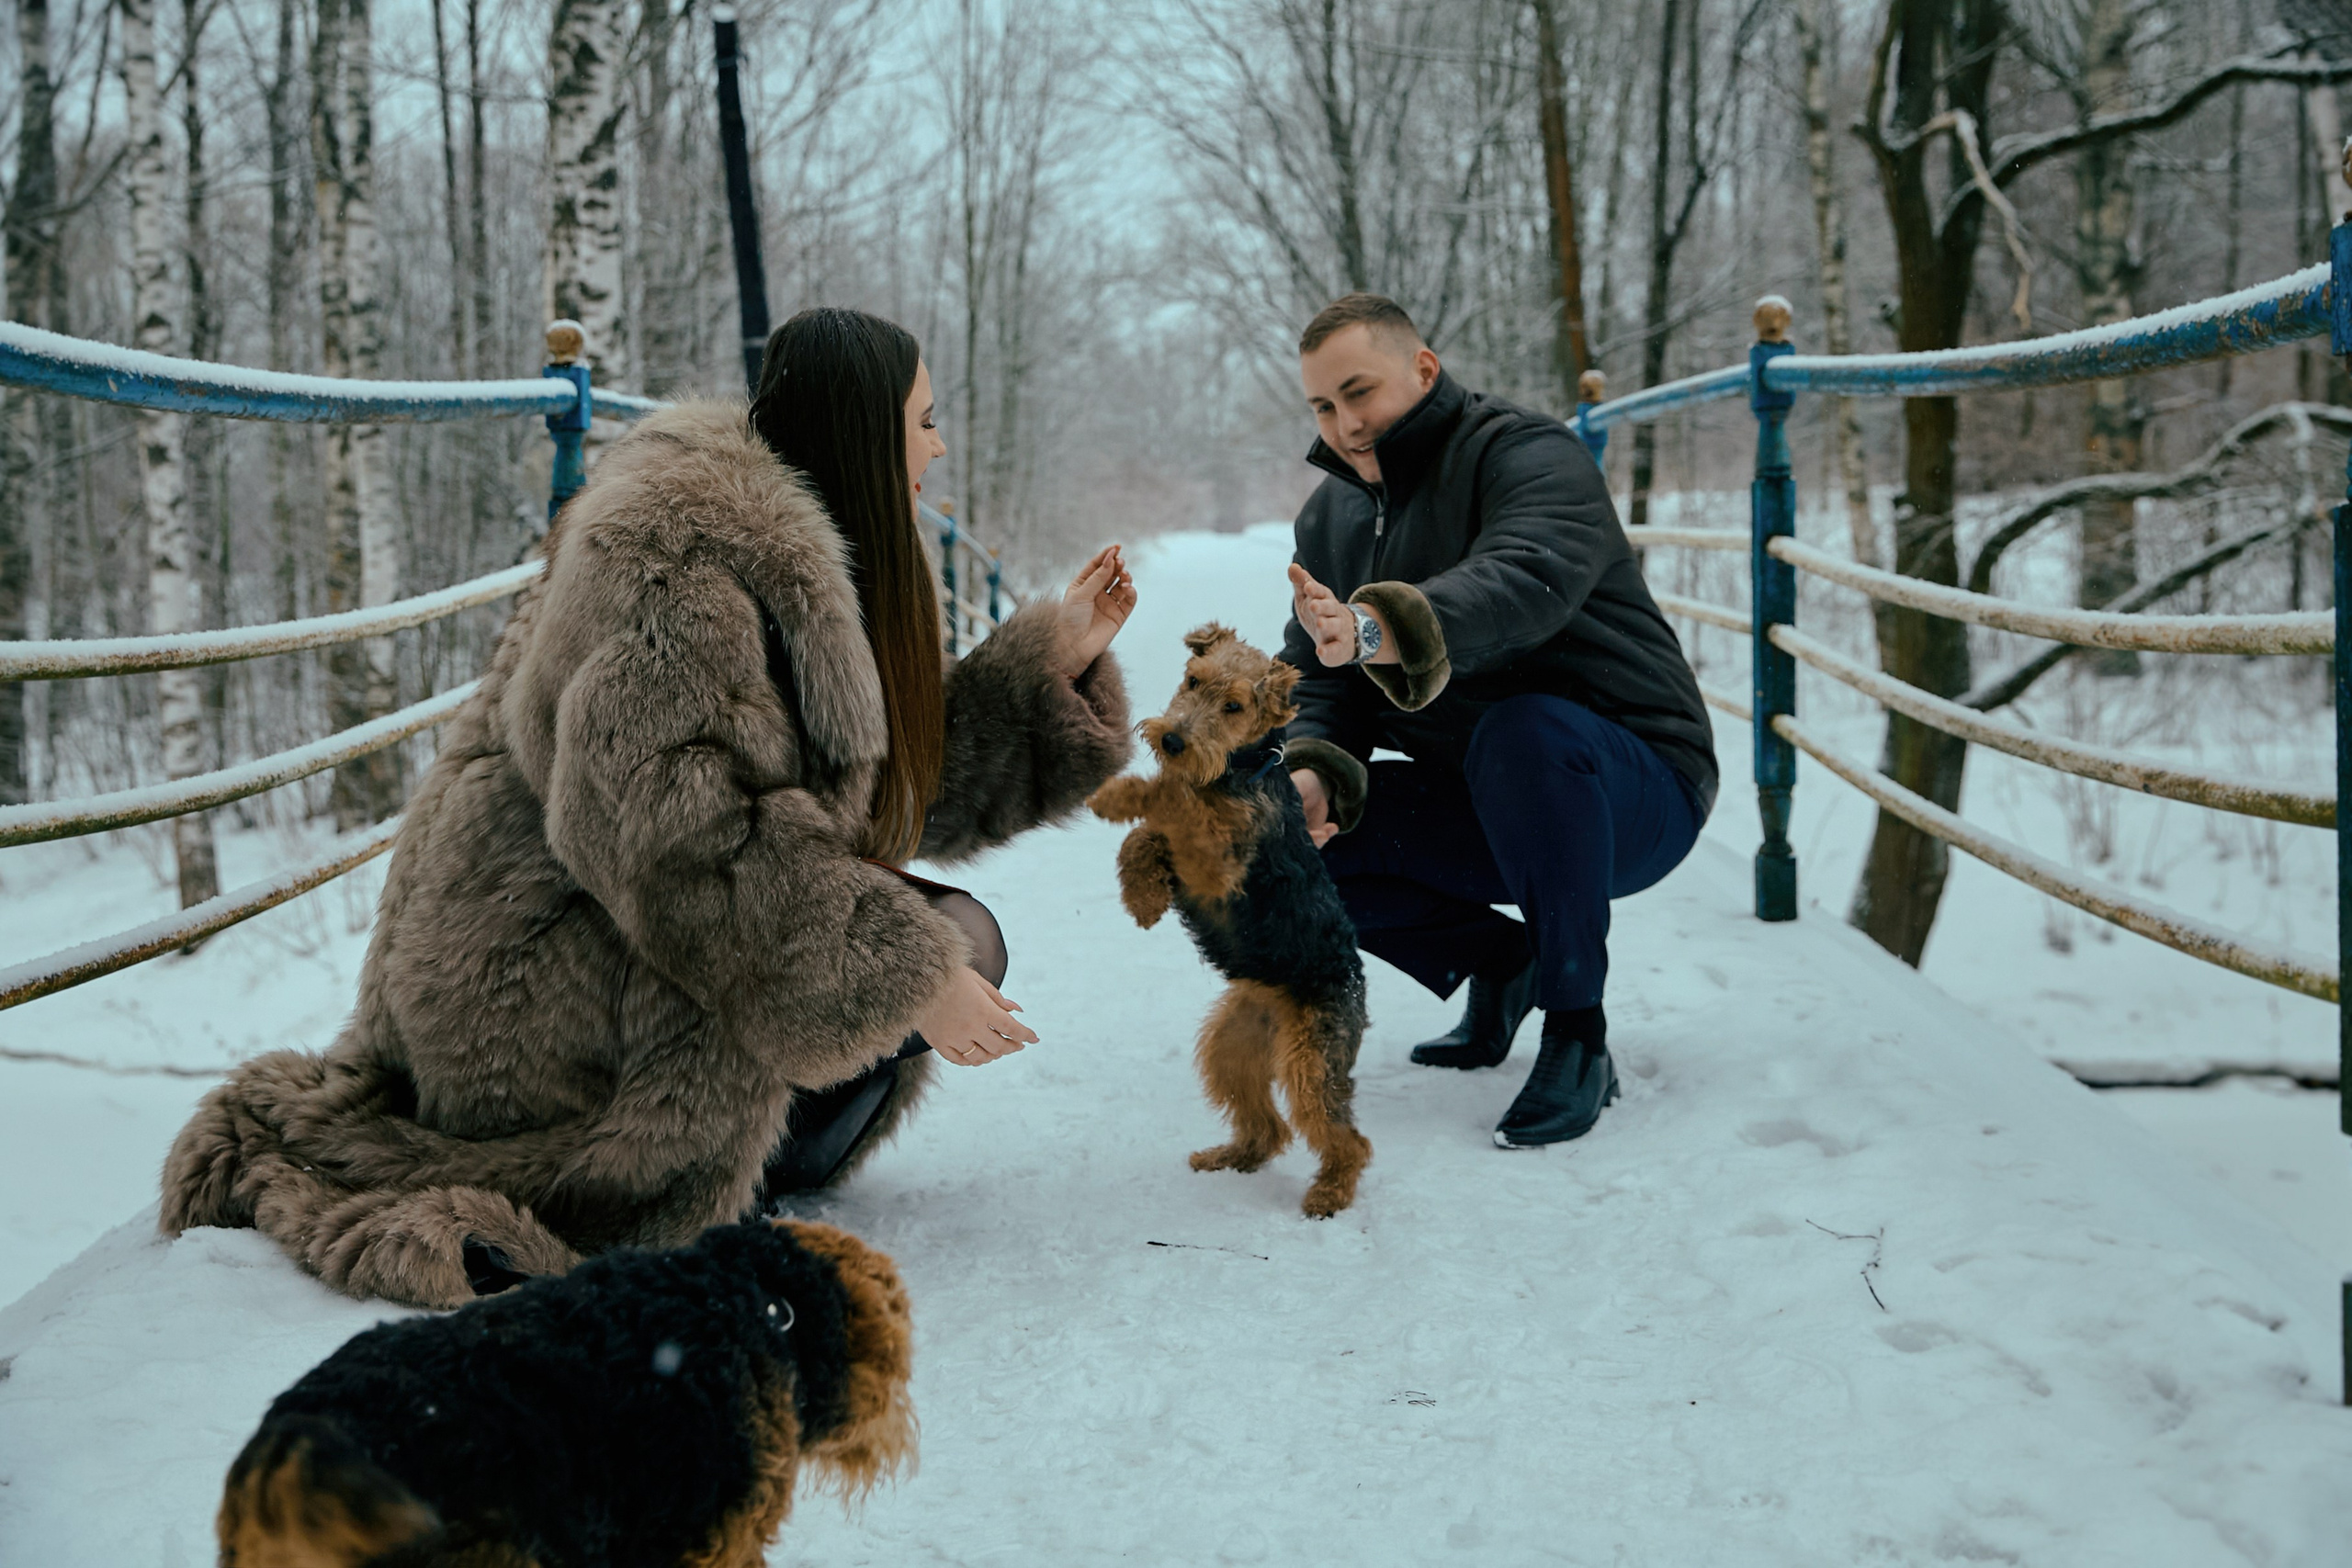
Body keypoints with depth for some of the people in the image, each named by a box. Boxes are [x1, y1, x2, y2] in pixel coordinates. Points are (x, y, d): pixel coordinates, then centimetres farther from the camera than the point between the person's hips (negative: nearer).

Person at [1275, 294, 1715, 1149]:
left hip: (1636, 795, -7)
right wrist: (1312, 772, -20)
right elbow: (1315, 683, 3)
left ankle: (1577, 1039, -22)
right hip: (1480, 814, 7)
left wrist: (1374, 629, -56)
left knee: (1523, 730, -39)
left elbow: (1523, 584, -38)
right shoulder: (1332, 516, 8)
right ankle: (1495, 960, 12)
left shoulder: (1532, 458, -16)